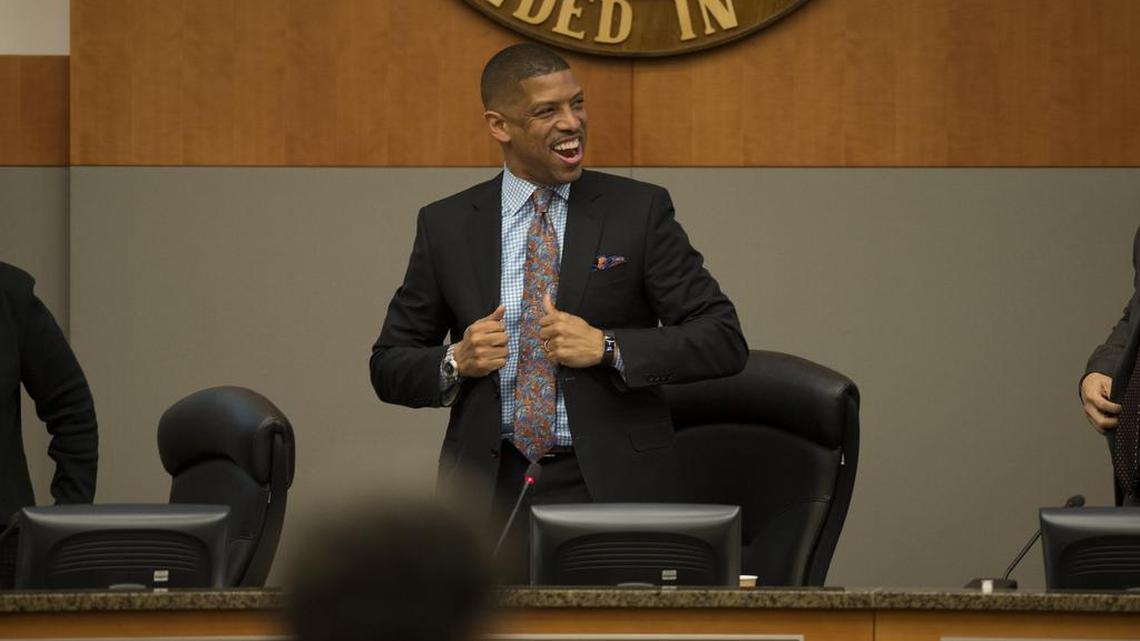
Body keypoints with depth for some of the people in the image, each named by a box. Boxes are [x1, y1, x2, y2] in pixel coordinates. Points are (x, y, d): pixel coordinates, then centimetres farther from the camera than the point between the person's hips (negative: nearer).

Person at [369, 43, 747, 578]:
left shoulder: (640, 210, 3)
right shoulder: (445, 225, 8)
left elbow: (724, 339, -1)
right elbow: (389, 365, 13)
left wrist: (607, 347, -14)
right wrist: (455, 362, -8)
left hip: (614, 489, -1)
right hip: (491, 491, 1)